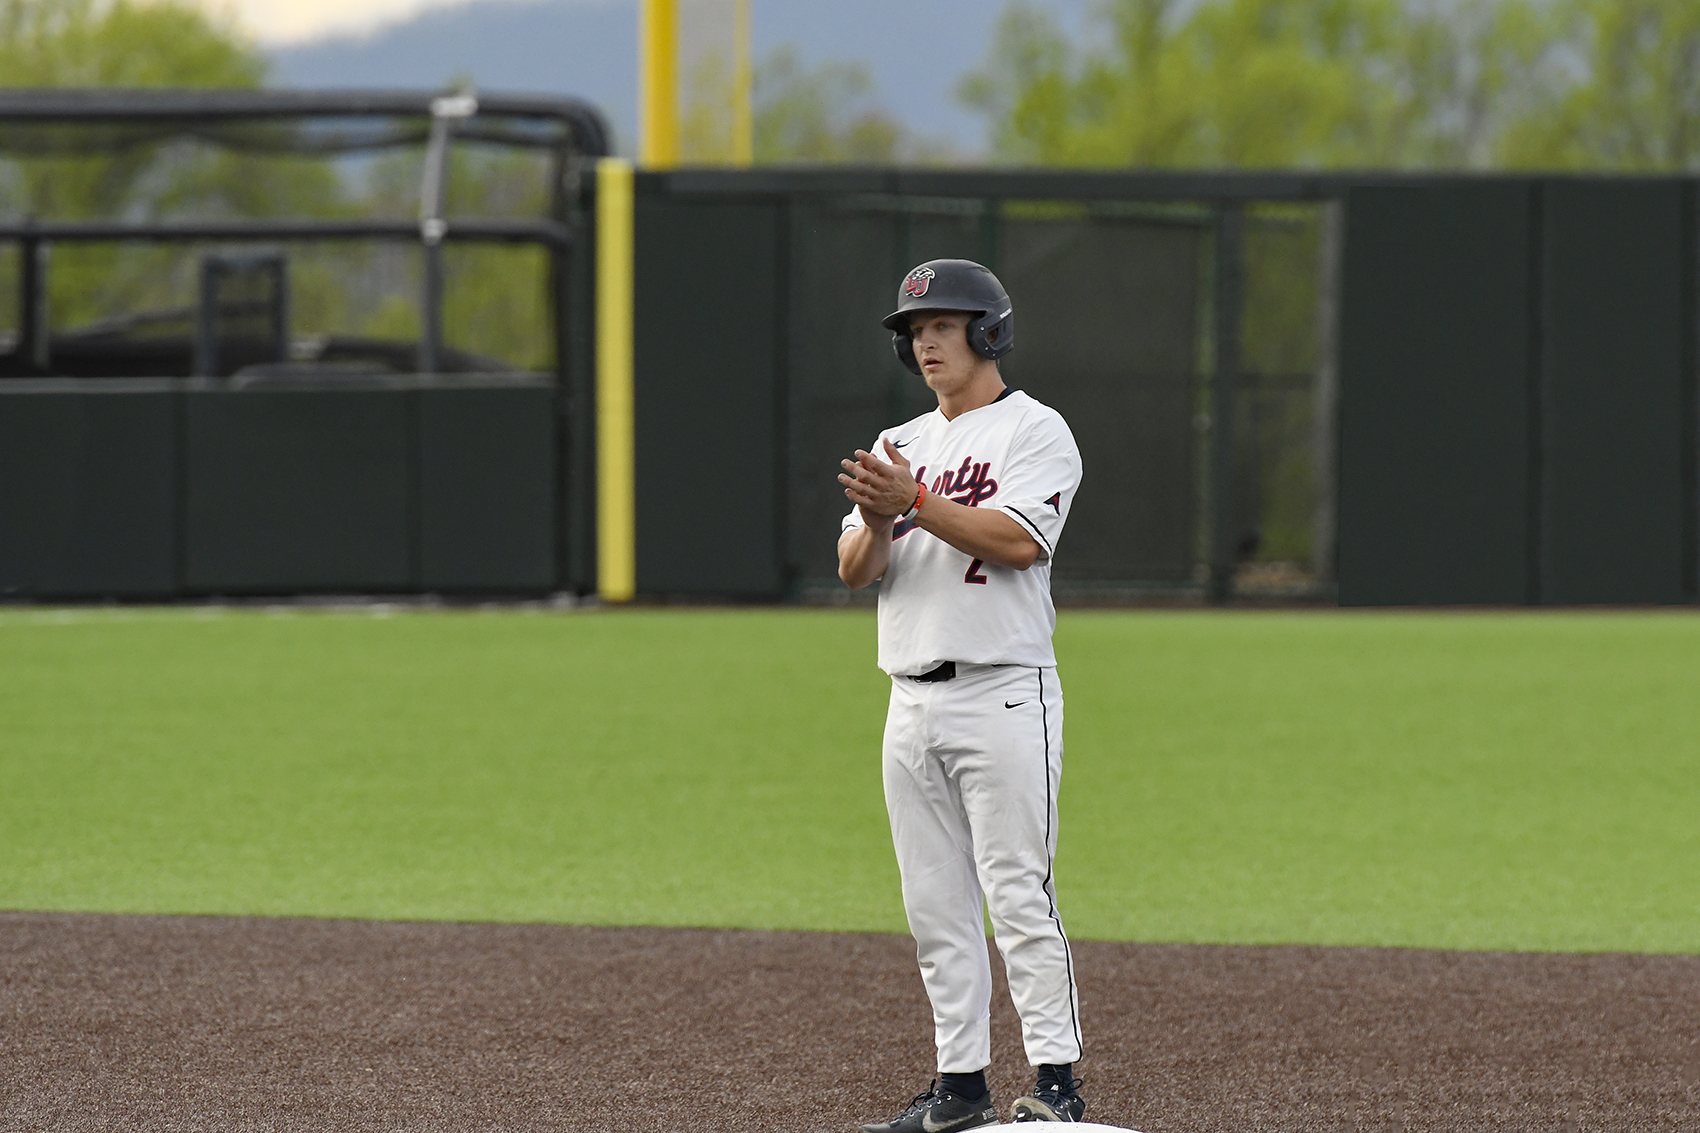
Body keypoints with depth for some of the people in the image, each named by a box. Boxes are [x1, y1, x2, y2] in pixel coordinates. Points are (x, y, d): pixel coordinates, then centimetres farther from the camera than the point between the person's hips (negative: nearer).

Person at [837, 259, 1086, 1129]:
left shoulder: (1035, 432, -2)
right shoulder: (899, 446, 18)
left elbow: (1018, 539, -17)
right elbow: (854, 570, 9)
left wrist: (918, 503, -21)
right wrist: (877, 520, -12)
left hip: (1002, 693, -7)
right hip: (912, 701, 7)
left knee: (1018, 894, -11)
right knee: (936, 907, 6)